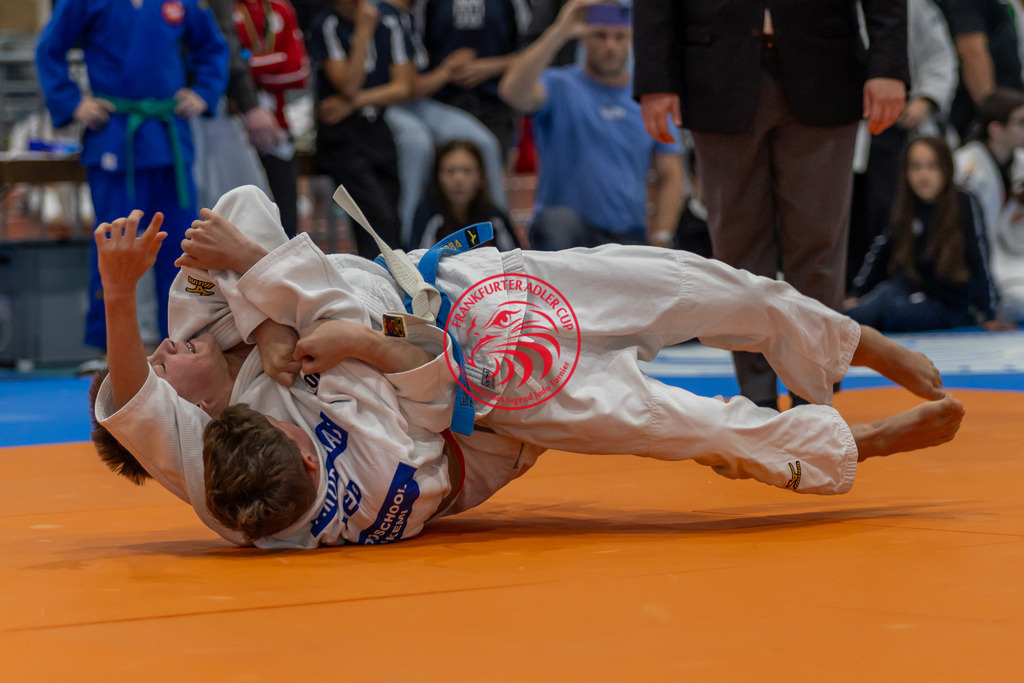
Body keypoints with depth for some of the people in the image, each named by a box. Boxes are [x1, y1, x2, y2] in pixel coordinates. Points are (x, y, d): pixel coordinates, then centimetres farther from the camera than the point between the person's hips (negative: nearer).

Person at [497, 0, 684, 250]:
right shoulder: (560, 88, -1)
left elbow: (669, 176, 11)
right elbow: (513, 91, -24)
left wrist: (659, 243, -1)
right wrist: (558, 32, -26)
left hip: (629, 238, 3)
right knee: (559, 221, -38)